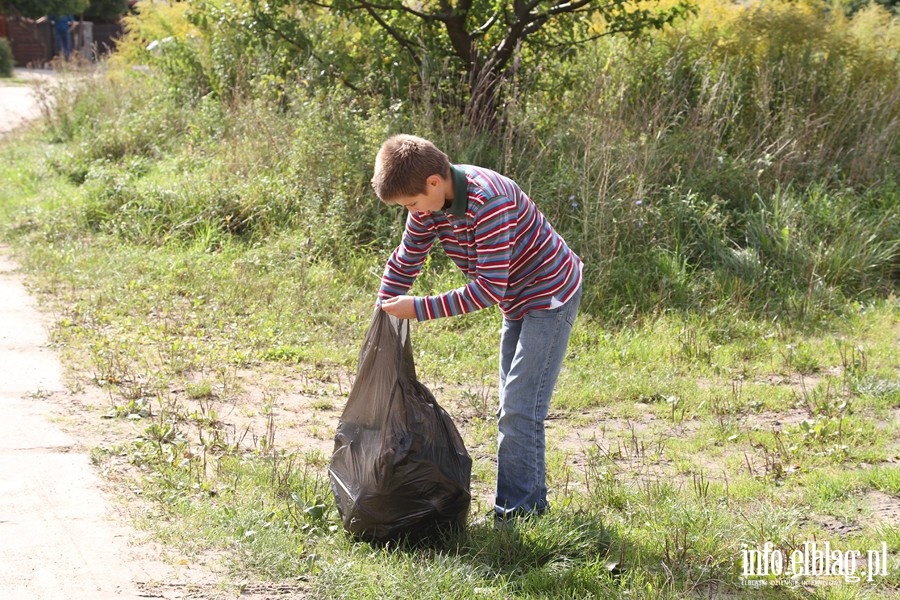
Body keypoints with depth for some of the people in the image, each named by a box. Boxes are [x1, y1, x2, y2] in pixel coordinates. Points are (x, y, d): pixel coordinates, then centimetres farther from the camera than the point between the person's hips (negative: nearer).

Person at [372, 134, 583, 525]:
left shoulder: (488, 202, -34)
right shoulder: (429, 201, -8)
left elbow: (489, 288, -35)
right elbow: (404, 262, 5)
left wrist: (420, 309, -33)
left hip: (550, 296, -9)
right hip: (517, 302, 9)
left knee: (519, 409, -12)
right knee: (513, 409, 13)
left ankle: (517, 511, -6)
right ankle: (532, 501, 22)